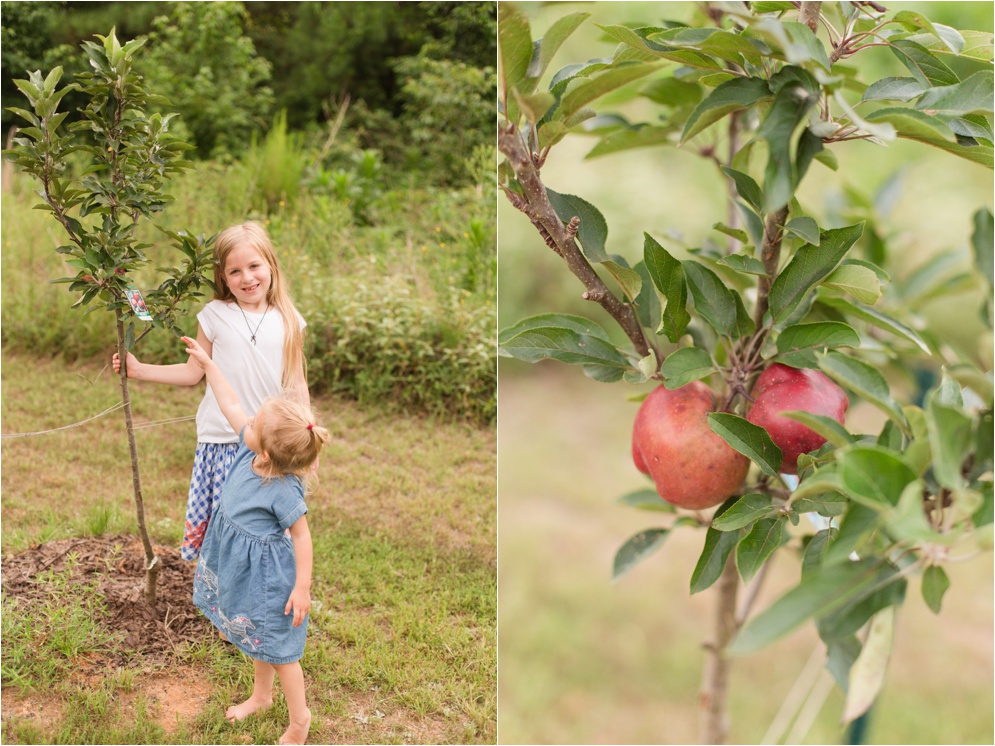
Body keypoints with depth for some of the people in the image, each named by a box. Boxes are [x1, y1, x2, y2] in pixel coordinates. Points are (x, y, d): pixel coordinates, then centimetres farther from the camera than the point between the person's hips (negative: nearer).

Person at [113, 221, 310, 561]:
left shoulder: (288, 322, 2)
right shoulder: (215, 315, -1)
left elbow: (297, 385, 8)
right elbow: (193, 371, 6)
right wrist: (139, 370, 0)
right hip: (221, 442, -1)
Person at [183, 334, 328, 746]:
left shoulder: (283, 491, -33)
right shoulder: (249, 447, -13)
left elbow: (301, 536, -24)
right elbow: (230, 405, -1)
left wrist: (302, 587, -19)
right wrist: (207, 363, 3)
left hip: (267, 575, -8)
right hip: (241, 567, 8)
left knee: (277, 648, 10)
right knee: (256, 638, 28)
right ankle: (261, 696, 51)